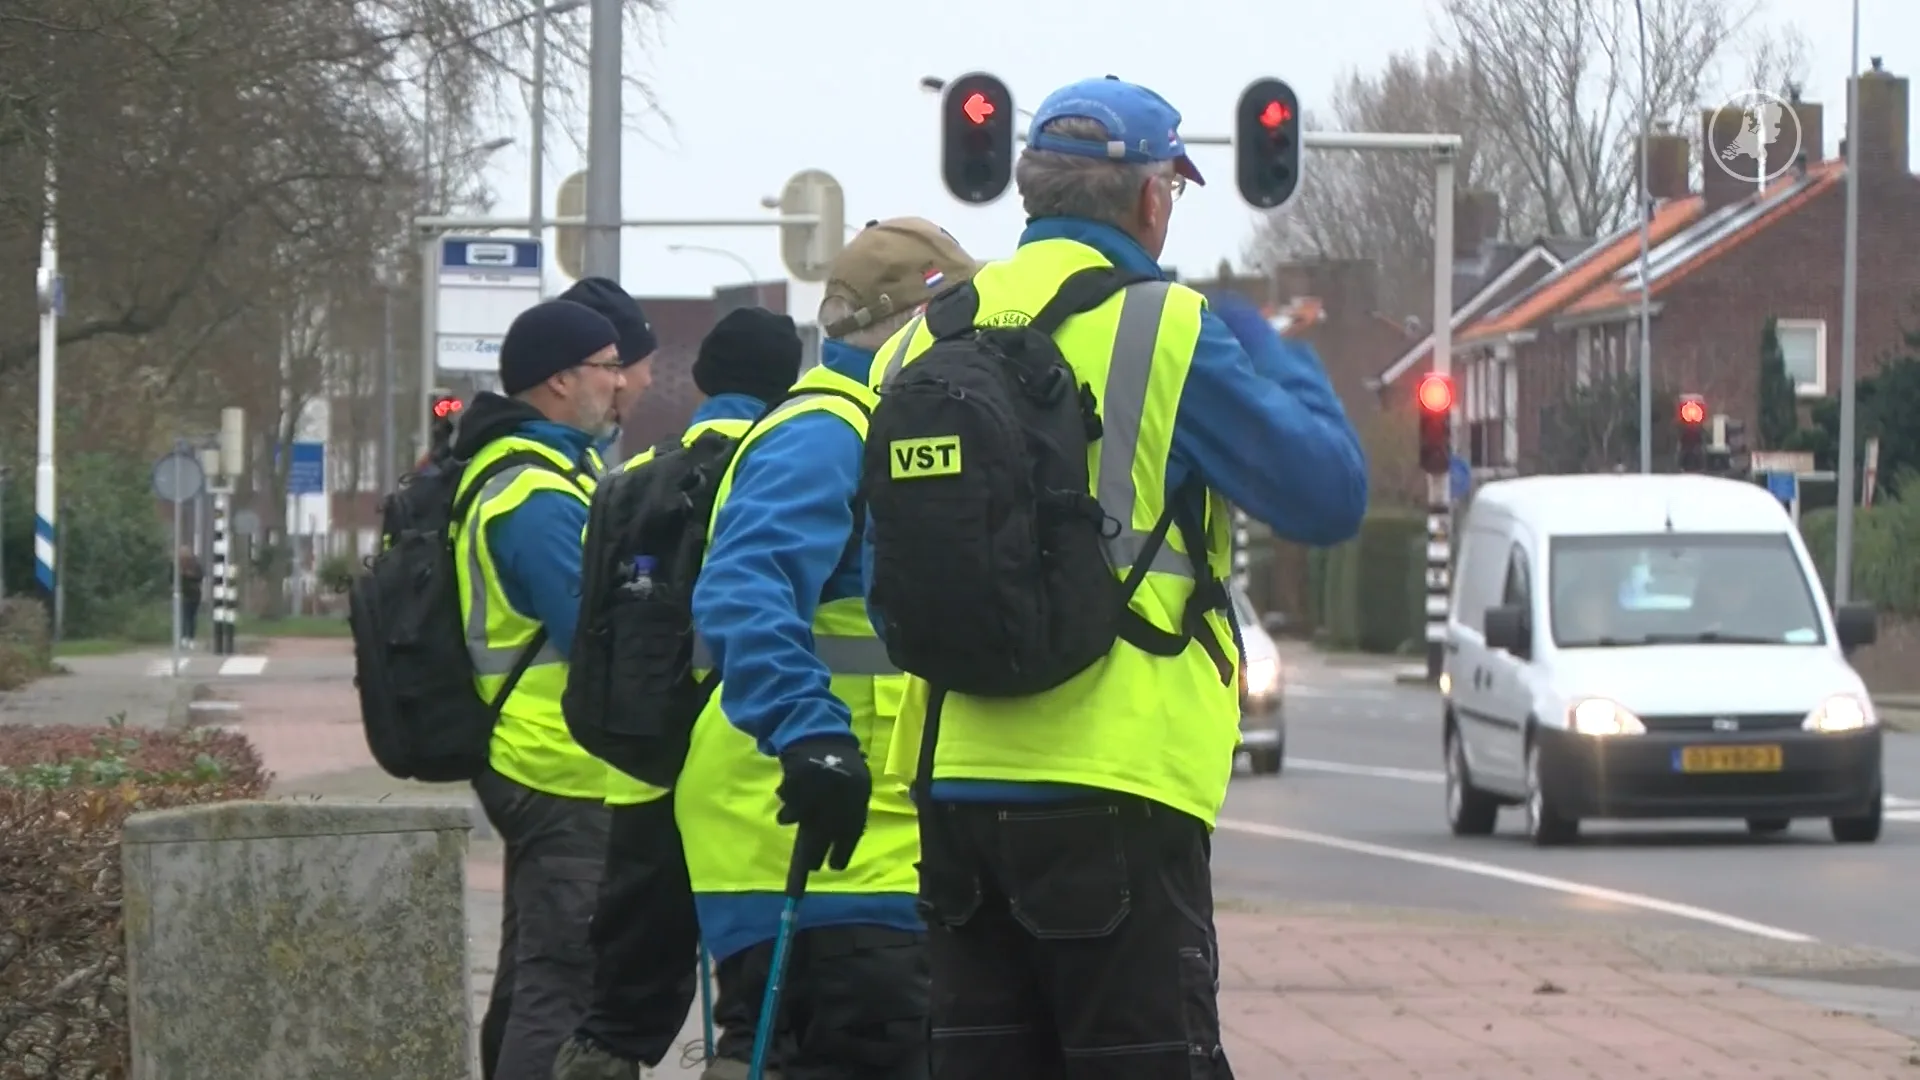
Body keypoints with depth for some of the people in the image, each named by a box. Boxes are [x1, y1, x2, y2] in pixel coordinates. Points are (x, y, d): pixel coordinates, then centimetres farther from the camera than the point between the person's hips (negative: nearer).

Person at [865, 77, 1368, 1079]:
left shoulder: (921, 343, 11)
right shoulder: (1165, 330, -8)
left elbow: (886, 589, 16)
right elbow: (1329, 495, -3)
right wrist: (1272, 355, 11)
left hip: (953, 783, 6)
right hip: (1112, 786, -6)